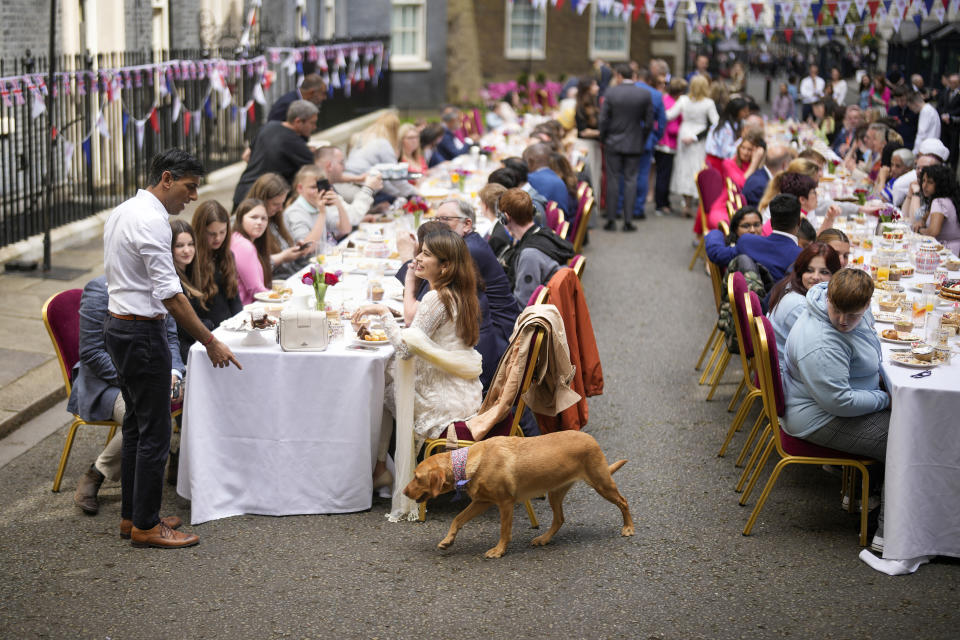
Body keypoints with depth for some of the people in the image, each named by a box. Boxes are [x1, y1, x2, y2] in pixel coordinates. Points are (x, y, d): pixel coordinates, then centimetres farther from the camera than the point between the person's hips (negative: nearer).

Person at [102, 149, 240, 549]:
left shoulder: (121, 213, 13)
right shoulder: (151, 221, -19)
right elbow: (170, 294, -23)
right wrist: (210, 342, -19)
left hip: (117, 324, 11)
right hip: (142, 332, -11)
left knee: (136, 425, 17)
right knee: (155, 432, -3)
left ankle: (131, 516, 24)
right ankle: (146, 526, 3)